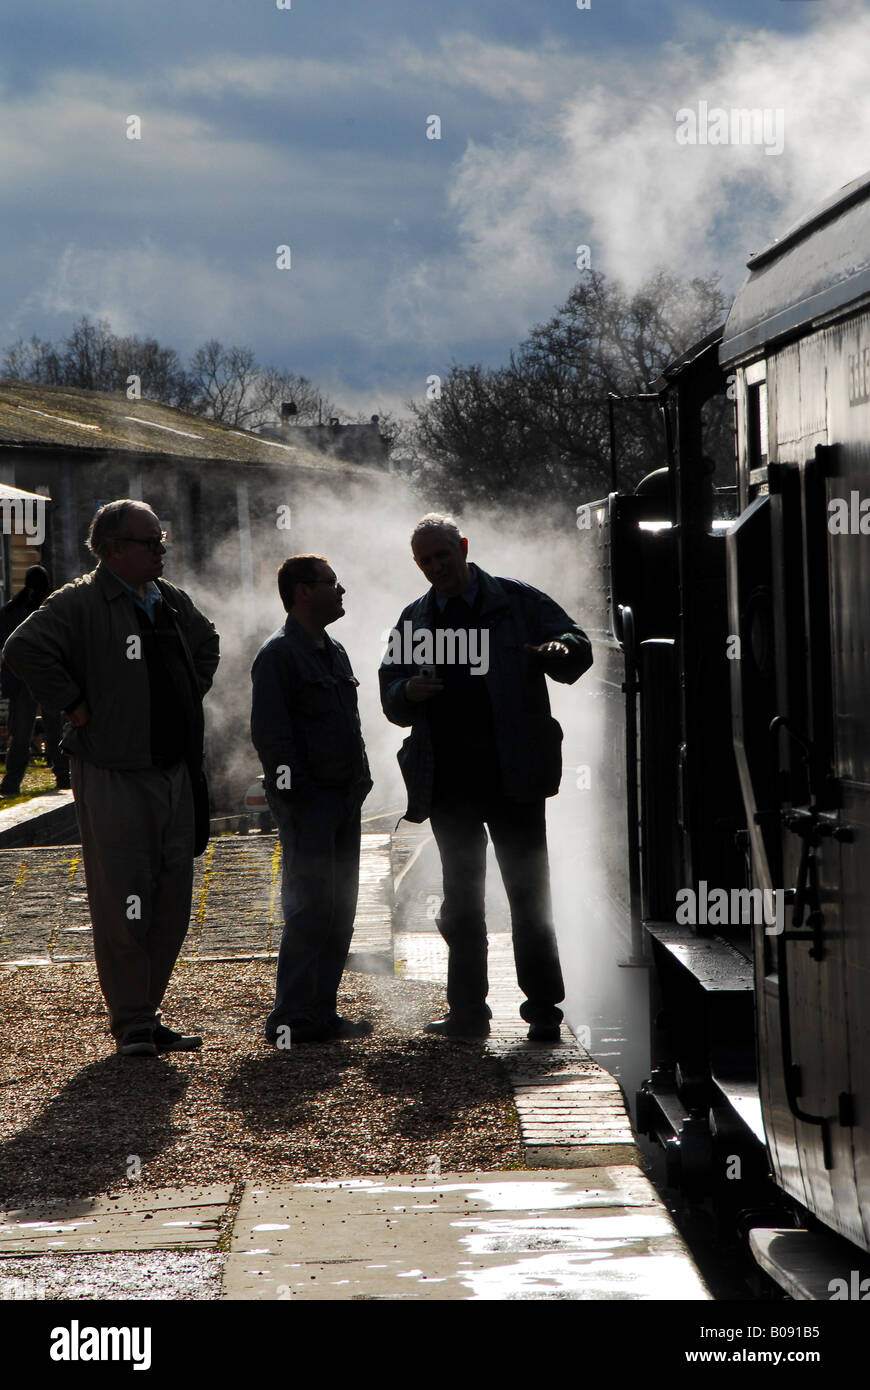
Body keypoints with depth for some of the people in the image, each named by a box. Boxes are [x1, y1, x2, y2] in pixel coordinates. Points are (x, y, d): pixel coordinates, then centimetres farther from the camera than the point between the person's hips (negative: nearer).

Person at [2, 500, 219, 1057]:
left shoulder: (174, 602, 13)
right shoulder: (81, 604, -10)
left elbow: (208, 643, 32)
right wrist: (74, 705, -18)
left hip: (175, 773, 7)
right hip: (112, 775, -7)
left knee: (172, 900, 9)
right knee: (122, 901, -5)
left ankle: (146, 1014, 18)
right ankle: (132, 1023, 1)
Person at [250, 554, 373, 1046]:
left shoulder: (335, 652, 19)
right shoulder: (278, 655, -10)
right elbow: (269, 734, -15)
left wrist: (360, 780, 16)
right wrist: (297, 795, -18)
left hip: (343, 800, 9)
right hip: (308, 801, -9)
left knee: (340, 908, 9)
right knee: (311, 909, -9)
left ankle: (321, 1012, 16)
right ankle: (292, 1020, -5)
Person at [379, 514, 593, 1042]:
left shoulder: (518, 601, 4)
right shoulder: (415, 620, 14)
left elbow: (579, 646, 5)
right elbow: (391, 700, 16)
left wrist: (561, 652, -18)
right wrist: (408, 692, -8)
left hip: (513, 777, -4)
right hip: (448, 782, 4)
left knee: (529, 894, -3)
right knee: (461, 899, 9)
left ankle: (544, 1009, 1)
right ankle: (468, 1011, 15)